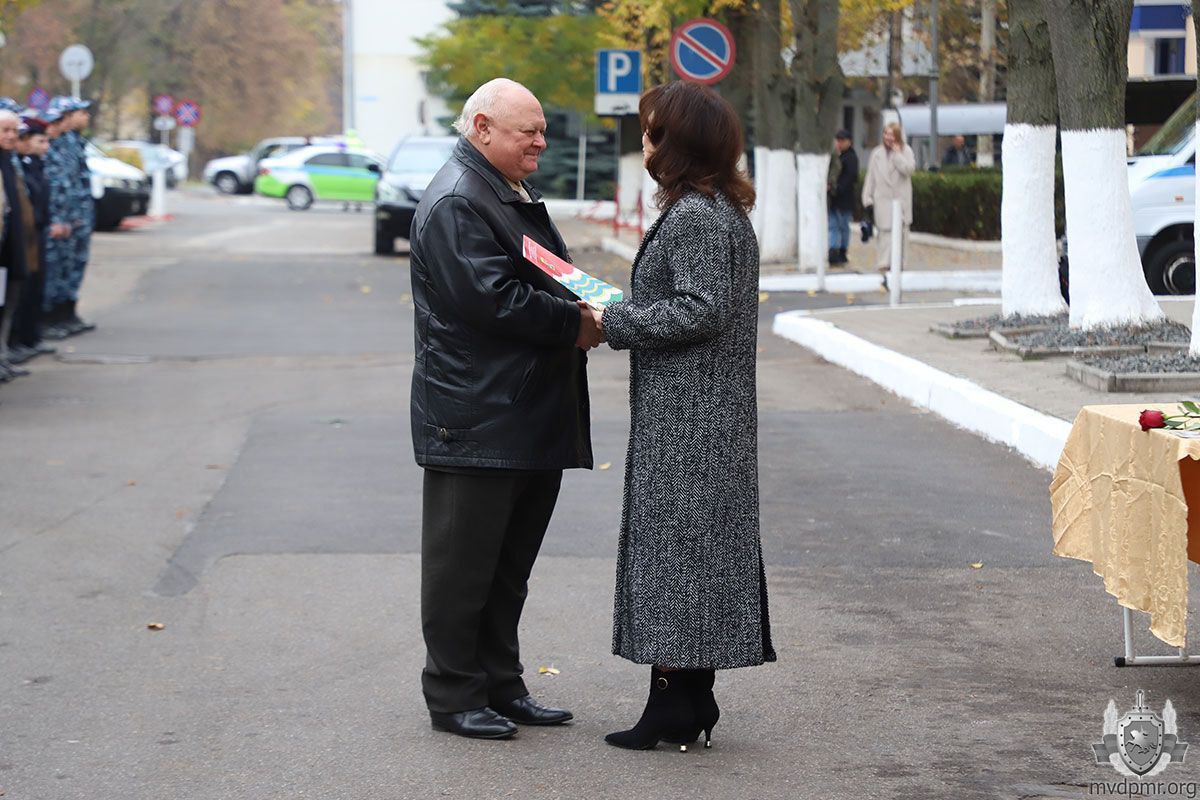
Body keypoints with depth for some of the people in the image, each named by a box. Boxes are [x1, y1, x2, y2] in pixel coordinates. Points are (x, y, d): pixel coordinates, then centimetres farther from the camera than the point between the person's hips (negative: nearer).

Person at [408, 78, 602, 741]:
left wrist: (584, 311, 6)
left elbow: (540, 285, 28)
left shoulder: (514, 195, 20)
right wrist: (573, 324, -14)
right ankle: (453, 697, 6)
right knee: (464, 563, -1)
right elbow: (489, 298, -22)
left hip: (531, 422, 10)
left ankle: (501, 686, 24)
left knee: (509, 563, 15)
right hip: (476, 419, -10)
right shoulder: (454, 203, -13)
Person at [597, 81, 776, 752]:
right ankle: (691, 699, 18)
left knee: (673, 546, -5)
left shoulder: (693, 217, -16)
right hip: (714, 413, 10)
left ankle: (677, 706, -1)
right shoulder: (726, 210, 15)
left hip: (686, 417, -10)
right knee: (701, 551, 12)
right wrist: (617, 309, 14)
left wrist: (612, 323, -15)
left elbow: (701, 311, -23)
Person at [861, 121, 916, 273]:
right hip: (883, 199, 0)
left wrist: (897, 152, -11)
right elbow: (871, 176, 9)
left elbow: (909, 169, -12)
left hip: (901, 198, 0)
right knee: (885, 231, -8)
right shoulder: (877, 154, 7)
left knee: (901, 231, 1)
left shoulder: (905, 151, 4)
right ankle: (883, 263, -8)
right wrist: (868, 198, 5)